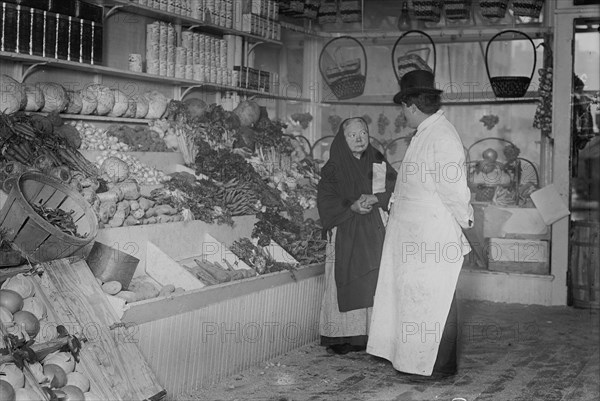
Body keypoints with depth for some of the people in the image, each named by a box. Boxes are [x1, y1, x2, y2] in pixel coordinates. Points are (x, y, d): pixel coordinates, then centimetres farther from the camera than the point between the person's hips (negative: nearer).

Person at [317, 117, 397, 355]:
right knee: (345, 283, -3)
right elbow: (325, 200, -5)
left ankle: (368, 334, 7)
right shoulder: (334, 168, 2)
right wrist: (351, 206, -18)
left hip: (374, 233, 3)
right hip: (345, 232, -2)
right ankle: (339, 337, 2)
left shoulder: (378, 163, 10)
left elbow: (394, 190, 4)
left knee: (372, 281, 0)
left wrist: (374, 199, -14)